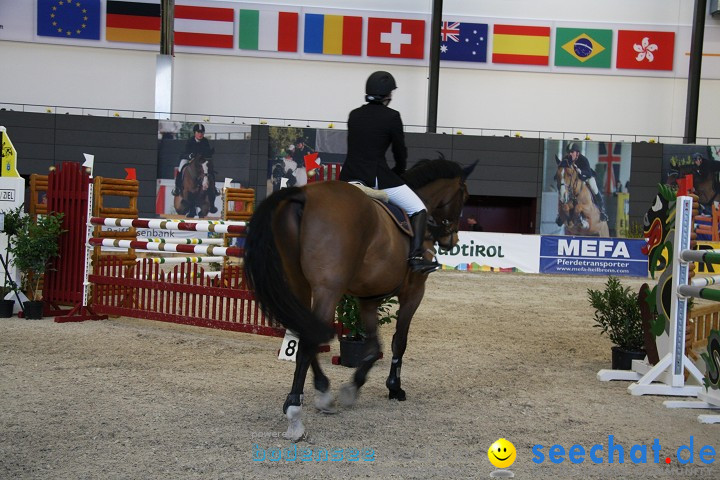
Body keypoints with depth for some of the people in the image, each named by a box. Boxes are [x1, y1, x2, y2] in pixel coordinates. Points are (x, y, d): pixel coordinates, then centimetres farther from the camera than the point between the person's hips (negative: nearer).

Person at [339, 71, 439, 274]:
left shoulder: (354, 115, 12)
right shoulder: (392, 116, -4)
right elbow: (400, 151, 2)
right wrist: (399, 172, 23)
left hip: (348, 177, 5)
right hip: (377, 178, -5)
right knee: (419, 210, 4)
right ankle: (416, 258, -12)